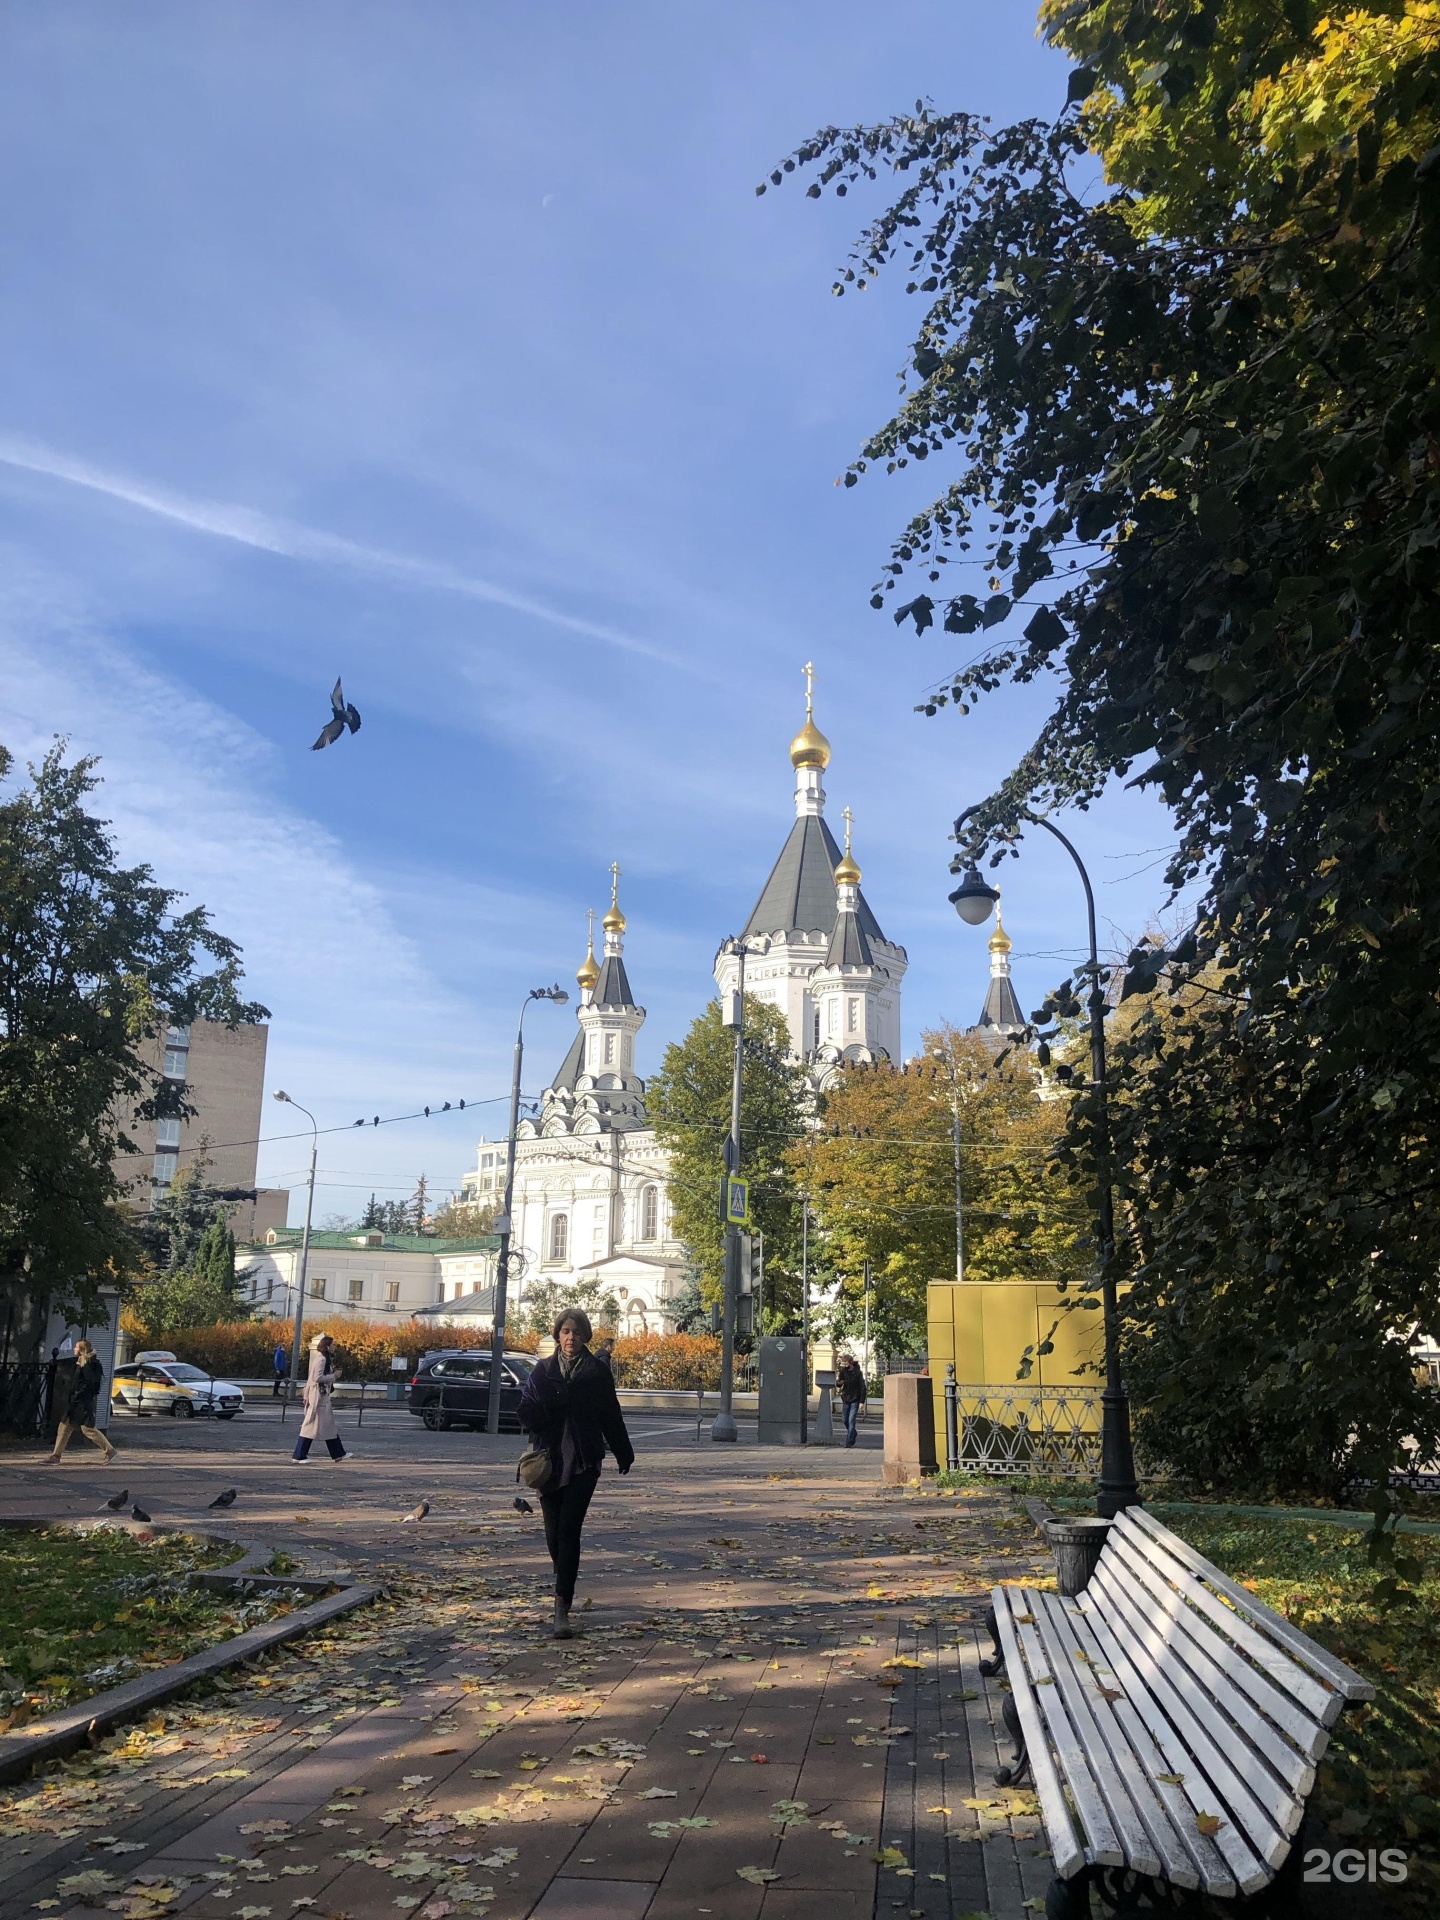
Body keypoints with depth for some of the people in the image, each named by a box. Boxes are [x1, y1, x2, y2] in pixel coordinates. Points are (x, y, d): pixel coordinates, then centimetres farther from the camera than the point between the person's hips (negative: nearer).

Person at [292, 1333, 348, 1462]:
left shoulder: (323, 1358, 14)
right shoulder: (321, 1359, -15)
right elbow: (318, 1377, -23)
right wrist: (334, 1376, -13)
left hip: (323, 1396, 10)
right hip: (319, 1396, -10)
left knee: (330, 1425, 12)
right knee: (312, 1425, -4)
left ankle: (338, 1454, 16)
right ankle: (299, 1455, 2)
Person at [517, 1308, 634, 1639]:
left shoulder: (598, 1372, 1)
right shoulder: (543, 1370, 6)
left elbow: (611, 1416, 8)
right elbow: (527, 1413, 0)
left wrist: (623, 1454, 15)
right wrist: (552, 1400, -18)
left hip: (583, 1462, -2)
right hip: (549, 1460, 2)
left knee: (568, 1531, -11)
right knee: (554, 1533, 9)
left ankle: (563, 1607, -11)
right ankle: (564, 1590, 35)